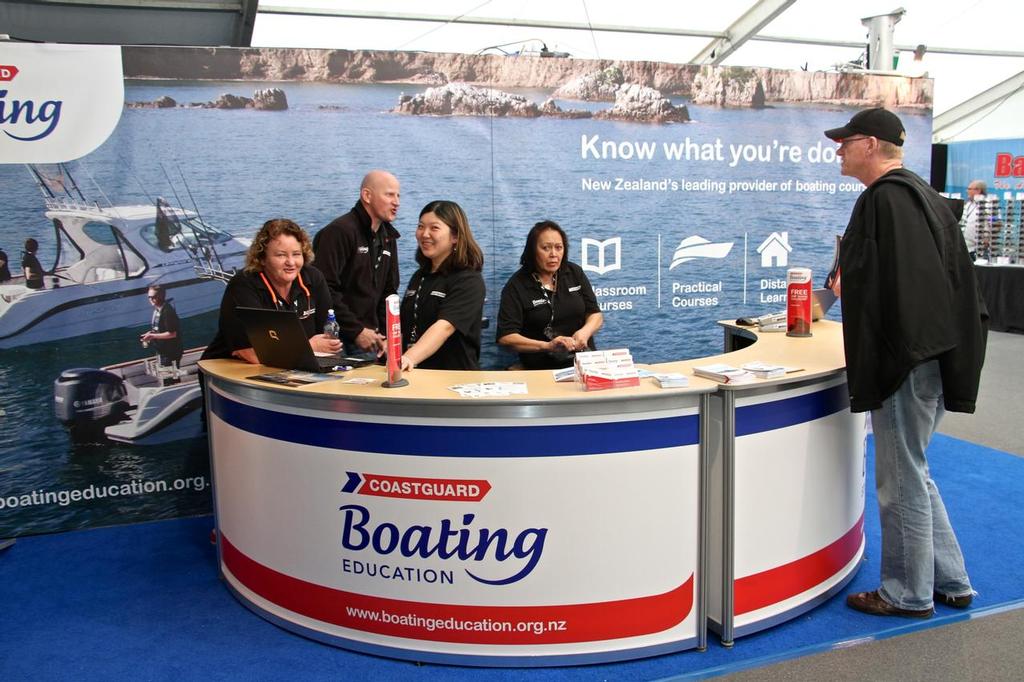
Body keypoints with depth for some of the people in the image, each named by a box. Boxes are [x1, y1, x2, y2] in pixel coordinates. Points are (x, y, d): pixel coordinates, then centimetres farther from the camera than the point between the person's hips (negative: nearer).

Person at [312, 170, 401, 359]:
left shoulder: (388, 237, 13)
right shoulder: (339, 231, -13)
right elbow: (325, 290, -19)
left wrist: (386, 335, 5)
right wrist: (356, 331, -18)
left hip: (368, 338, 7)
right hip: (339, 339, -7)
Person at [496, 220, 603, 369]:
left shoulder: (575, 273, 9)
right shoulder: (516, 286, -4)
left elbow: (596, 314, 10)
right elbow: (505, 337, -11)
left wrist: (585, 332, -13)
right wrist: (547, 346, -23)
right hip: (542, 368, -3)